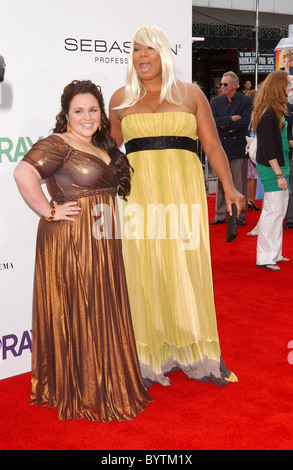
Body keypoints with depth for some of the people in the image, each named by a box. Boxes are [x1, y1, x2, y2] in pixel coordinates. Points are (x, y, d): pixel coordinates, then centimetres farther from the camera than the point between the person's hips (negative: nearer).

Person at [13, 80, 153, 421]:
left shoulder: (103, 147, 15)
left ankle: (103, 384, 30)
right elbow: (24, 173, -26)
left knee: (101, 313, 15)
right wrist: (49, 211, -21)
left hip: (101, 244, 8)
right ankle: (80, 393, 15)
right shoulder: (57, 145, -12)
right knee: (75, 313, 0)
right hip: (70, 240, -8)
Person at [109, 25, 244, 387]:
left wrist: (229, 188, -4)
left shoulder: (191, 95, 10)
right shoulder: (121, 99, 12)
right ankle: (150, 357, 12)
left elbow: (213, 146, 6)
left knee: (187, 269, 0)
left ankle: (197, 354, 12)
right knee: (143, 271, 0)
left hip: (183, 192, 0)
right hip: (138, 194, 1)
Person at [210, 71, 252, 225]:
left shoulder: (246, 101, 0)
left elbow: (245, 122, -12)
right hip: (221, 147, 2)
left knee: (240, 183, 2)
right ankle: (220, 215, 13)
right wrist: (232, 119, -13)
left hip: (239, 147, -2)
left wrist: (224, 125, -8)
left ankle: (239, 215, 10)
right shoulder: (215, 102, 8)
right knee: (221, 183, 6)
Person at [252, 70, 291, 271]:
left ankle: (275, 253, 25)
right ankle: (265, 257, 2)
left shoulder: (276, 111, 13)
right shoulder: (269, 114, -17)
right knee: (273, 210, -6)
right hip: (271, 166, -10)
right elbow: (268, 148, -20)